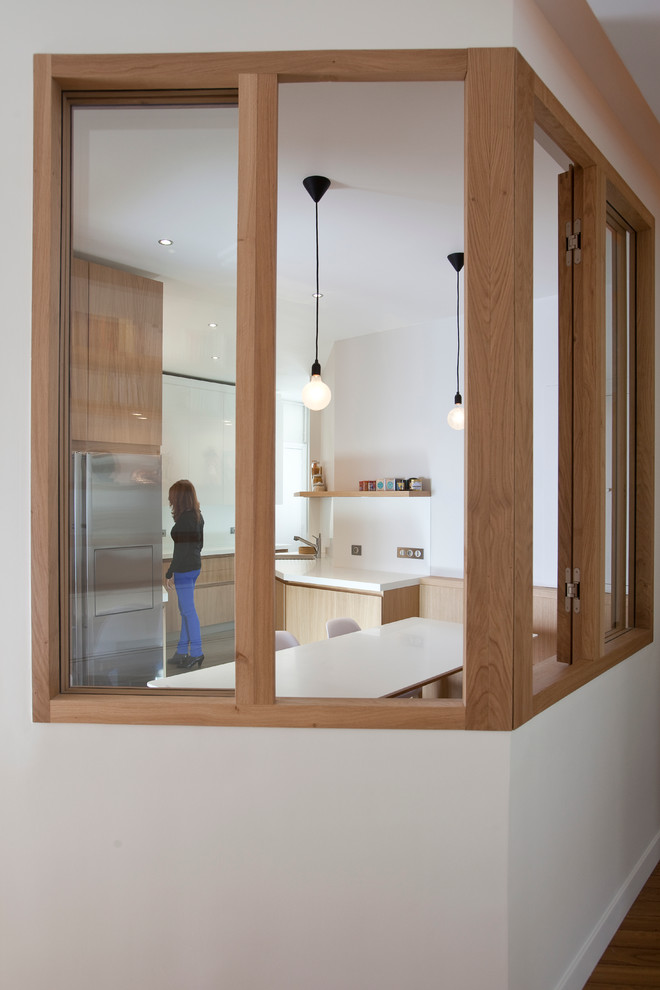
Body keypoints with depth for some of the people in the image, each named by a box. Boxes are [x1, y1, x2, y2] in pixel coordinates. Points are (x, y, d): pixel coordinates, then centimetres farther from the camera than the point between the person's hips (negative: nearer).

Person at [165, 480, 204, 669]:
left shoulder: (184, 519, -18)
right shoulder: (197, 516, 10)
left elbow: (181, 549, -20)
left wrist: (169, 574, -15)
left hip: (184, 568, -10)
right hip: (195, 566, 10)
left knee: (188, 610, -3)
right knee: (185, 610, 15)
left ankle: (196, 652, 3)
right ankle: (182, 652, 22)